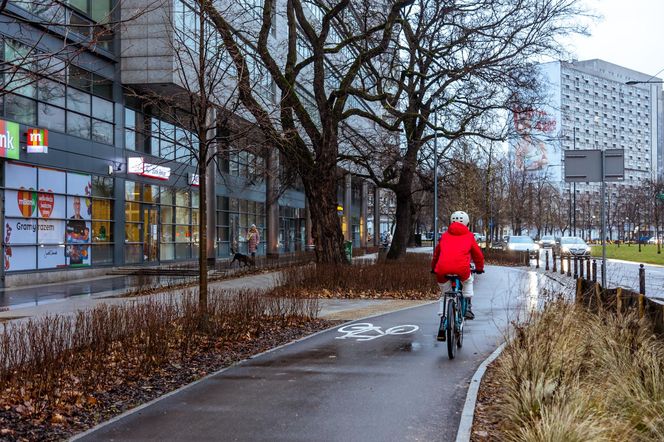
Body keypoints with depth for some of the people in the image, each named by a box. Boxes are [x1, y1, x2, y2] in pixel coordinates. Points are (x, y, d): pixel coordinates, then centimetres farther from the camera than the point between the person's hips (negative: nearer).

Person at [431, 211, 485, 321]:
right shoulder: (469, 236, 20)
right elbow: (478, 254, 26)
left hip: (443, 269, 1)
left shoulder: (444, 236, 25)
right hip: (461, 268, -1)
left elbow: (436, 253, 33)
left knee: (444, 293, 23)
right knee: (468, 282, 32)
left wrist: (433, 268, 48)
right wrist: (479, 268, 43)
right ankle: (468, 308, 25)